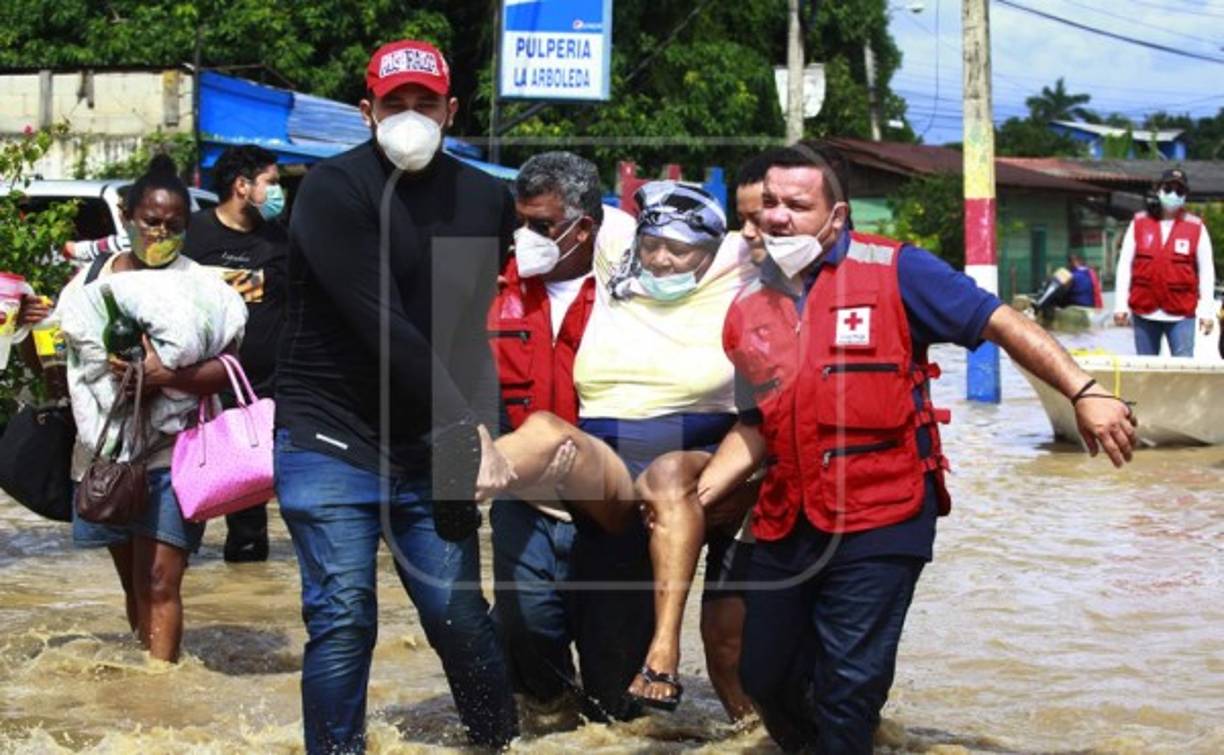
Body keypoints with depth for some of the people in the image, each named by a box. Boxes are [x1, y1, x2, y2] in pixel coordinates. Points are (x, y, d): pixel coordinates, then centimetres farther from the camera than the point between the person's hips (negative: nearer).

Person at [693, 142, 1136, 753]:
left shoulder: (892, 271, -8)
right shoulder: (749, 308, 8)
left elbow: (999, 323, -9)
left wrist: (1084, 392, -19)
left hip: (880, 522, -5)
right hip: (786, 521, 6)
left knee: (849, 688, -4)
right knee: (764, 676, 16)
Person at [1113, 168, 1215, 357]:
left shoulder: (1196, 227, 2)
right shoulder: (1139, 222, 5)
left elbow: (1206, 270, 3)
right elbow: (1124, 265, 6)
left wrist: (1207, 311, -3)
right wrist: (1120, 305, 0)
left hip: (1181, 314, -2)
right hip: (1144, 313, 2)